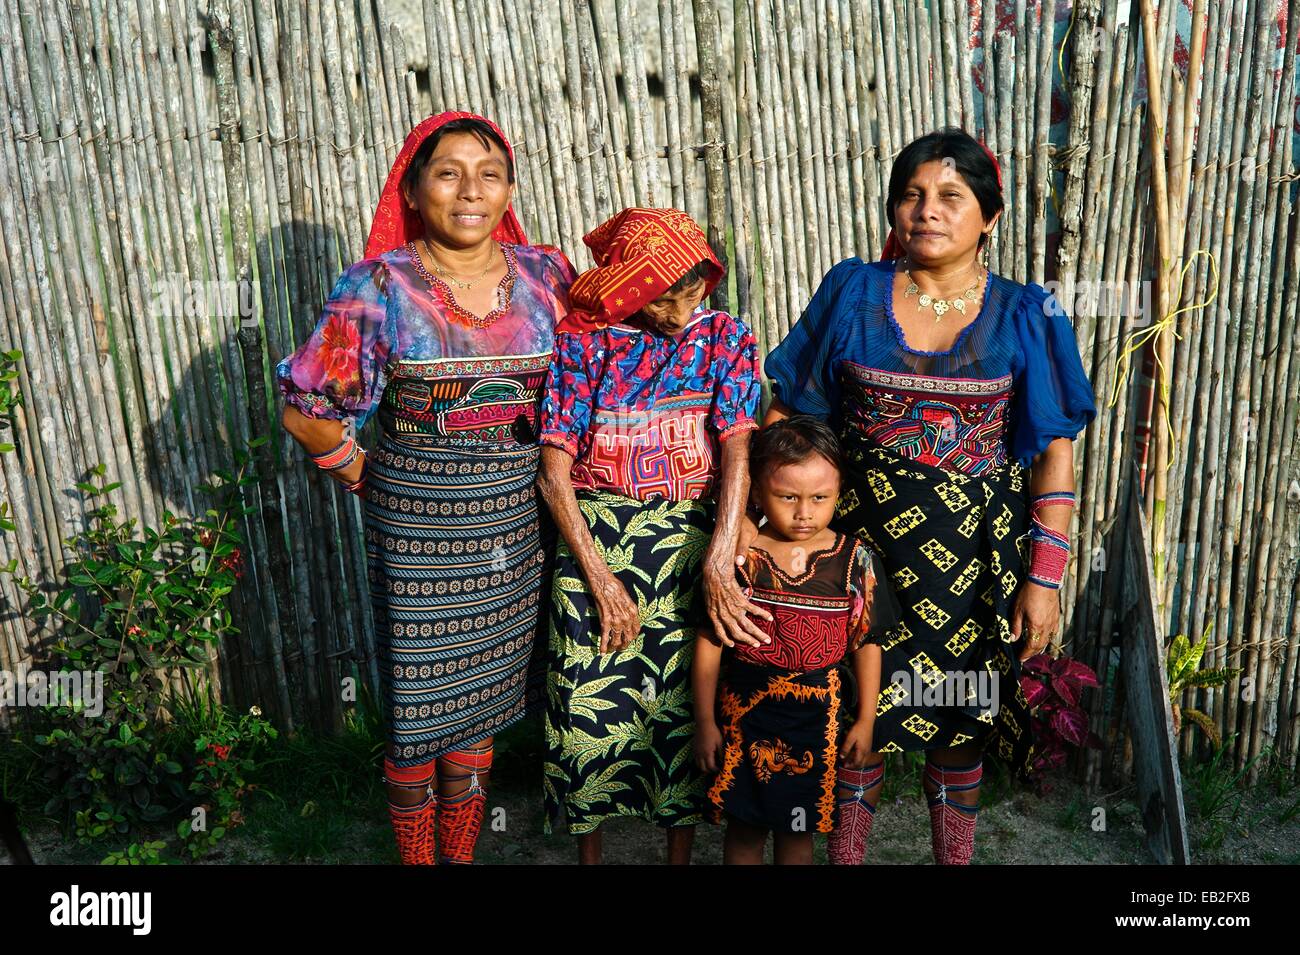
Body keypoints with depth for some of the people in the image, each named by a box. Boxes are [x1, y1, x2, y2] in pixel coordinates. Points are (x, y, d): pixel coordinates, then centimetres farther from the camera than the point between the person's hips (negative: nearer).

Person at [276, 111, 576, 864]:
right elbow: (308, 410, -3)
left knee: (481, 700, 16)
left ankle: (462, 854, 37)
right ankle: (418, 857, 31)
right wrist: (369, 477, 1)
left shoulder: (546, 275, 1)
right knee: (421, 709, 8)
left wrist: (550, 474, 4)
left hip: (519, 520, 3)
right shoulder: (380, 287, -8)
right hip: (419, 523, -3)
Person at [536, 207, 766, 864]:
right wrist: (599, 577, -11)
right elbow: (554, 472, -4)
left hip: (691, 541, 1)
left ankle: (680, 852, 28)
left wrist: (719, 561, -21)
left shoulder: (724, 337, 4)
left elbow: (737, 451, -8)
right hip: (592, 538, 0)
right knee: (589, 706, 2)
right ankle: (589, 853, 27)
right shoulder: (580, 342, 1)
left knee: (685, 707, 5)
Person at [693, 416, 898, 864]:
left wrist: (865, 720, 4)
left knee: (798, 829, 16)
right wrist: (705, 722, -2)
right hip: (743, 714, 0)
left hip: (815, 718, 1)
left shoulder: (856, 561, -6)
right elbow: (709, 643, -4)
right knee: (743, 826, 14)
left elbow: (867, 643, 3)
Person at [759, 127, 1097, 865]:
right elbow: (787, 416, -2)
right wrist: (746, 515, -13)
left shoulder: (1026, 317, -2)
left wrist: (1045, 578, -8)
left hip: (973, 551, 0)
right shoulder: (851, 294, -2)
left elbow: (1054, 453, -3)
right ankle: (846, 850, 34)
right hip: (862, 537, 0)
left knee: (958, 716, 14)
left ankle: (955, 853, 38)